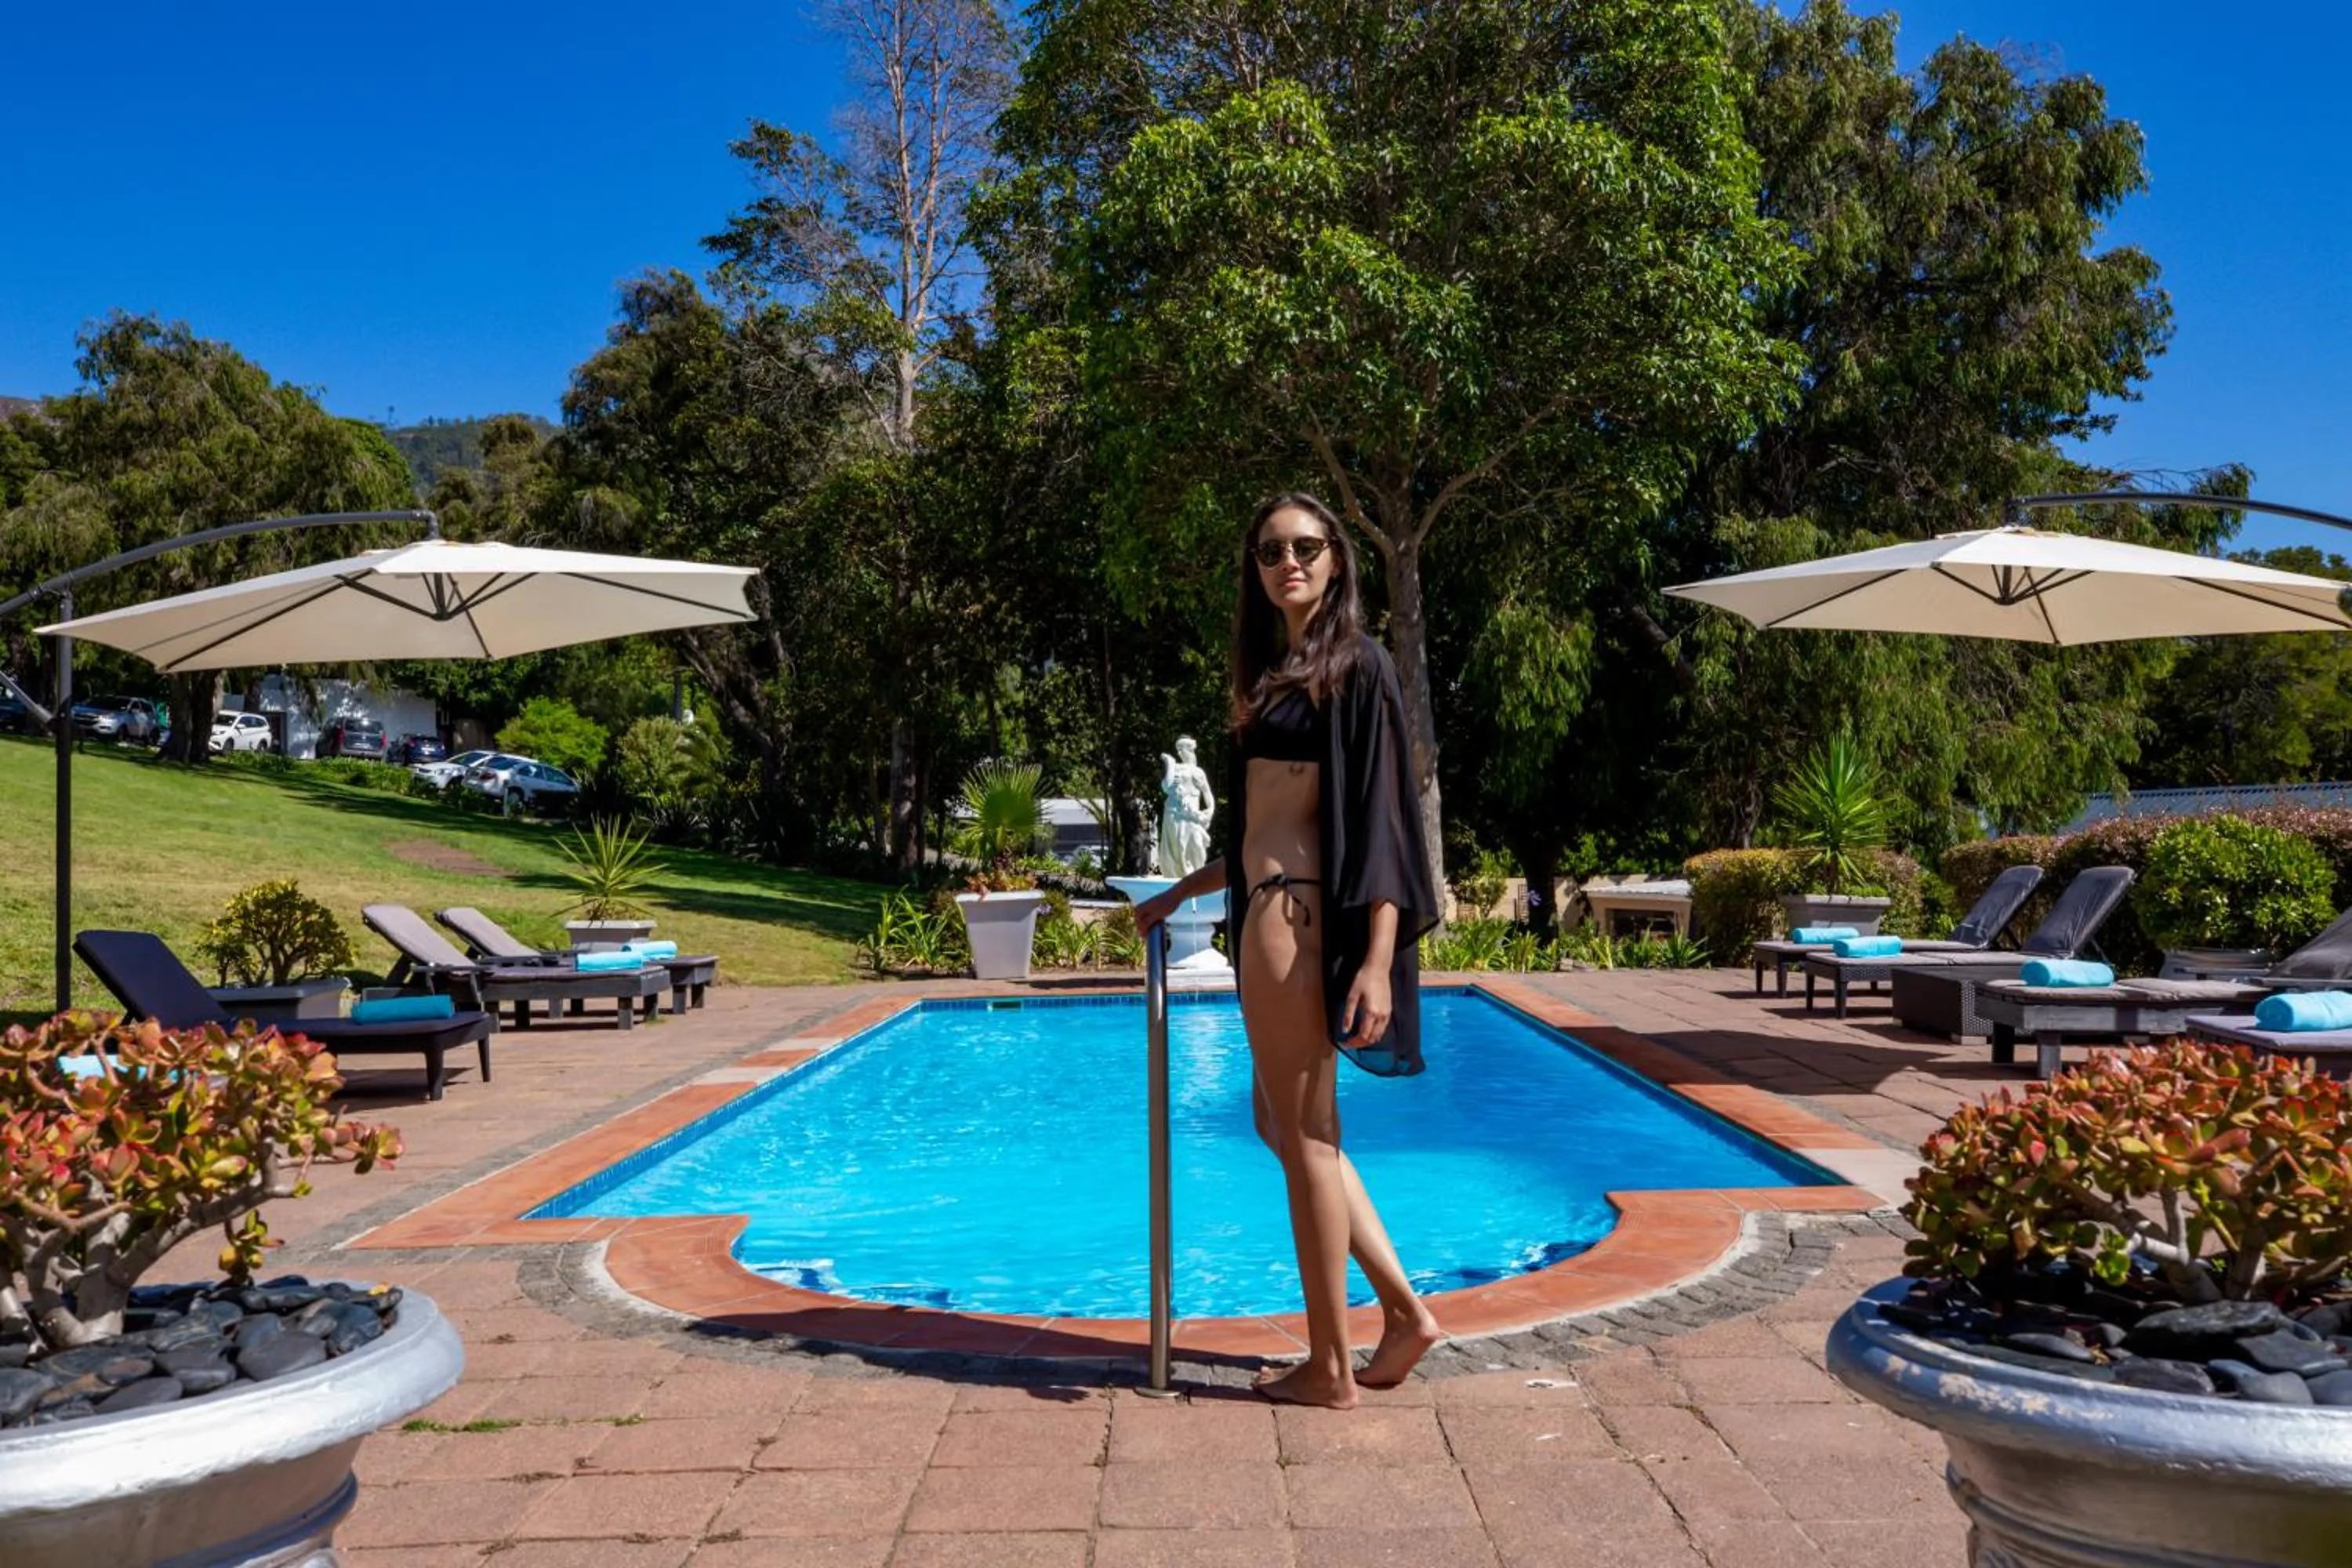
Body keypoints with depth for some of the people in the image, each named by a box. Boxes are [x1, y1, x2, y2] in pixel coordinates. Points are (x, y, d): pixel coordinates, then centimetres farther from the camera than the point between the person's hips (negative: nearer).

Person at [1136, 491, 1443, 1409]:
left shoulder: (1355, 666, -7)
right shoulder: (1274, 670, 18)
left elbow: (1382, 818, -14)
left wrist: (1377, 961, -21)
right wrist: (1182, 893, 28)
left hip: (1297, 916, -9)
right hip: (1267, 910, 10)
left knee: (1305, 1136, -1)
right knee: (1284, 1125, 15)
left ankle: (1329, 1368, 11)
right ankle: (1403, 1307, 22)